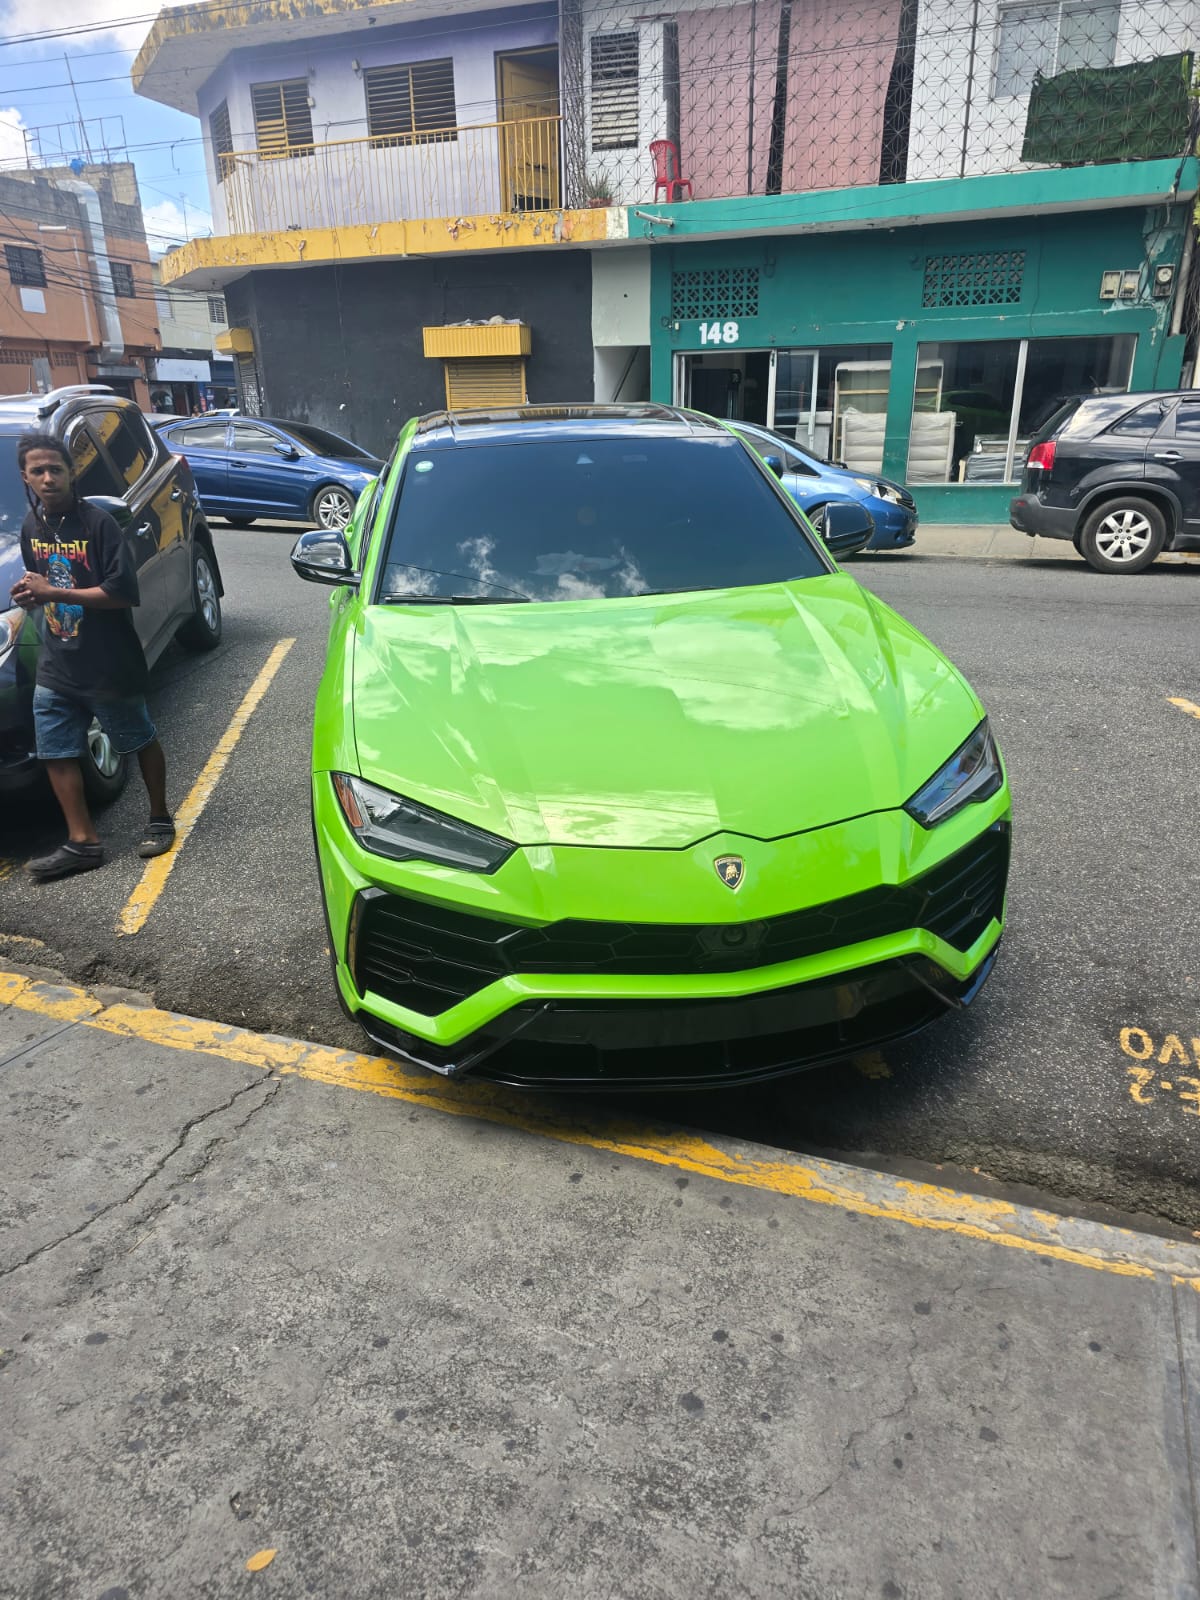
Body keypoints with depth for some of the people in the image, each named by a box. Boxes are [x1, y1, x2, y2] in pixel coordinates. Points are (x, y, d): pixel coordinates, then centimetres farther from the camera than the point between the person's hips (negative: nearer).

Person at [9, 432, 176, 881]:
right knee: (57, 753, 4)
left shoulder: (98, 523, -14)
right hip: (55, 665, 6)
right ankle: (82, 842, 12)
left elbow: (123, 593, -20)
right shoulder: (31, 526, 7)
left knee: (140, 741, 10)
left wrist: (53, 592, -20)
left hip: (109, 664, -6)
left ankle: (160, 819, 28)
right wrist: (32, 595, -2)